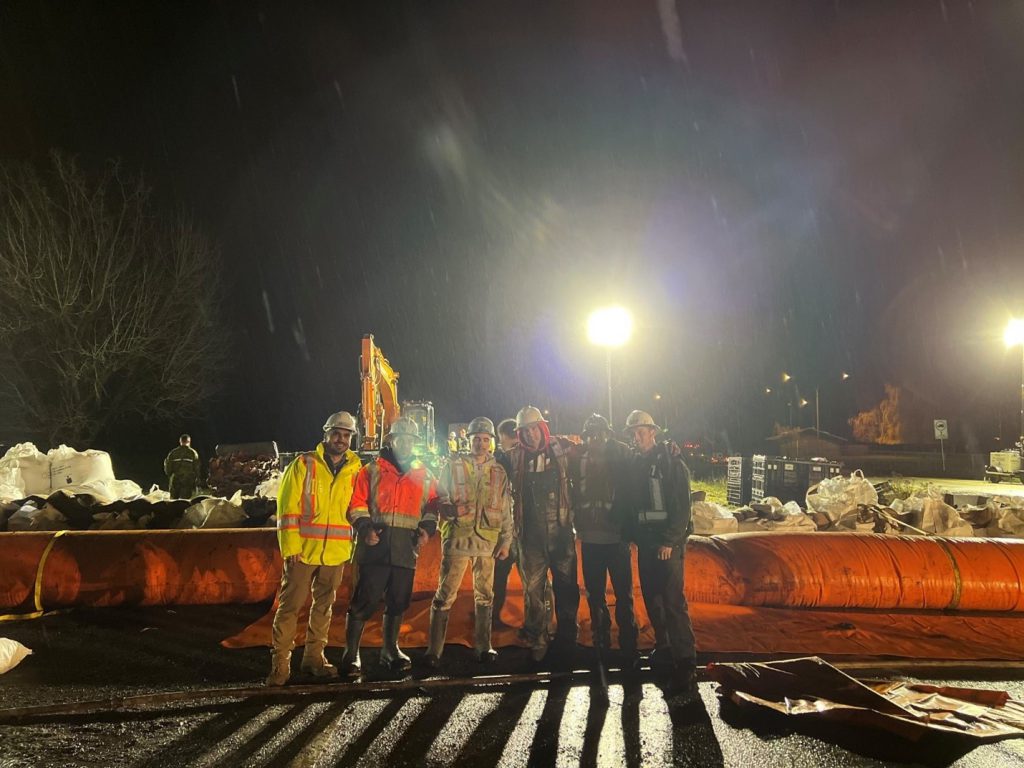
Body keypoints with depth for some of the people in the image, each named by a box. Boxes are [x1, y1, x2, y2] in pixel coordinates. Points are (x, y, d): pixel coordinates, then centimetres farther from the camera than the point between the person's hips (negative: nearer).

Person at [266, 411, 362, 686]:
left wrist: (354, 545, 5)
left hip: (336, 552, 4)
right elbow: (287, 507, -6)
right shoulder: (304, 464, -3)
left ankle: (314, 657, 26)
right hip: (303, 550, -3)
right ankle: (280, 663, 9)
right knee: (290, 605, -1)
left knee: (324, 605, 14)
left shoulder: (356, 469, 7)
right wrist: (291, 546, -12)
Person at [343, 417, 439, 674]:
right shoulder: (372, 470, 6)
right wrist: (365, 526, -13)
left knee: (398, 602, 11)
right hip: (375, 547, -3)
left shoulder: (424, 475, 16)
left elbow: (432, 506, 18)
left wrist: (427, 527, 0)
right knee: (365, 601, -4)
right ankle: (351, 653, 7)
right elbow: (357, 502, 2)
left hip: (406, 549, 3)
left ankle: (390, 650, 27)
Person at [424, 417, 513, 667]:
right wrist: (448, 508, -16)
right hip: (457, 538, -3)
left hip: (488, 541, 3)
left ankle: (483, 646, 22)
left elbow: (506, 510, 12)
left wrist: (506, 541, 8)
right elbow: (440, 496, 5)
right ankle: (434, 650, 3)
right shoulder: (454, 466, 4)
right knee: (445, 595, -4)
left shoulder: (499, 472, 11)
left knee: (484, 595, 10)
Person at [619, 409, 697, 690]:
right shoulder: (633, 464, 11)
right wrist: (634, 535, 7)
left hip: (668, 543, -6)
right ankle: (663, 651, 24)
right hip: (644, 543, 6)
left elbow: (682, 506, -12)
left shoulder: (672, 463, -7)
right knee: (652, 599, 11)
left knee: (673, 601, -11)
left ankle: (685, 662, -6)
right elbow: (627, 503, 15)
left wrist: (669, 541, -17)